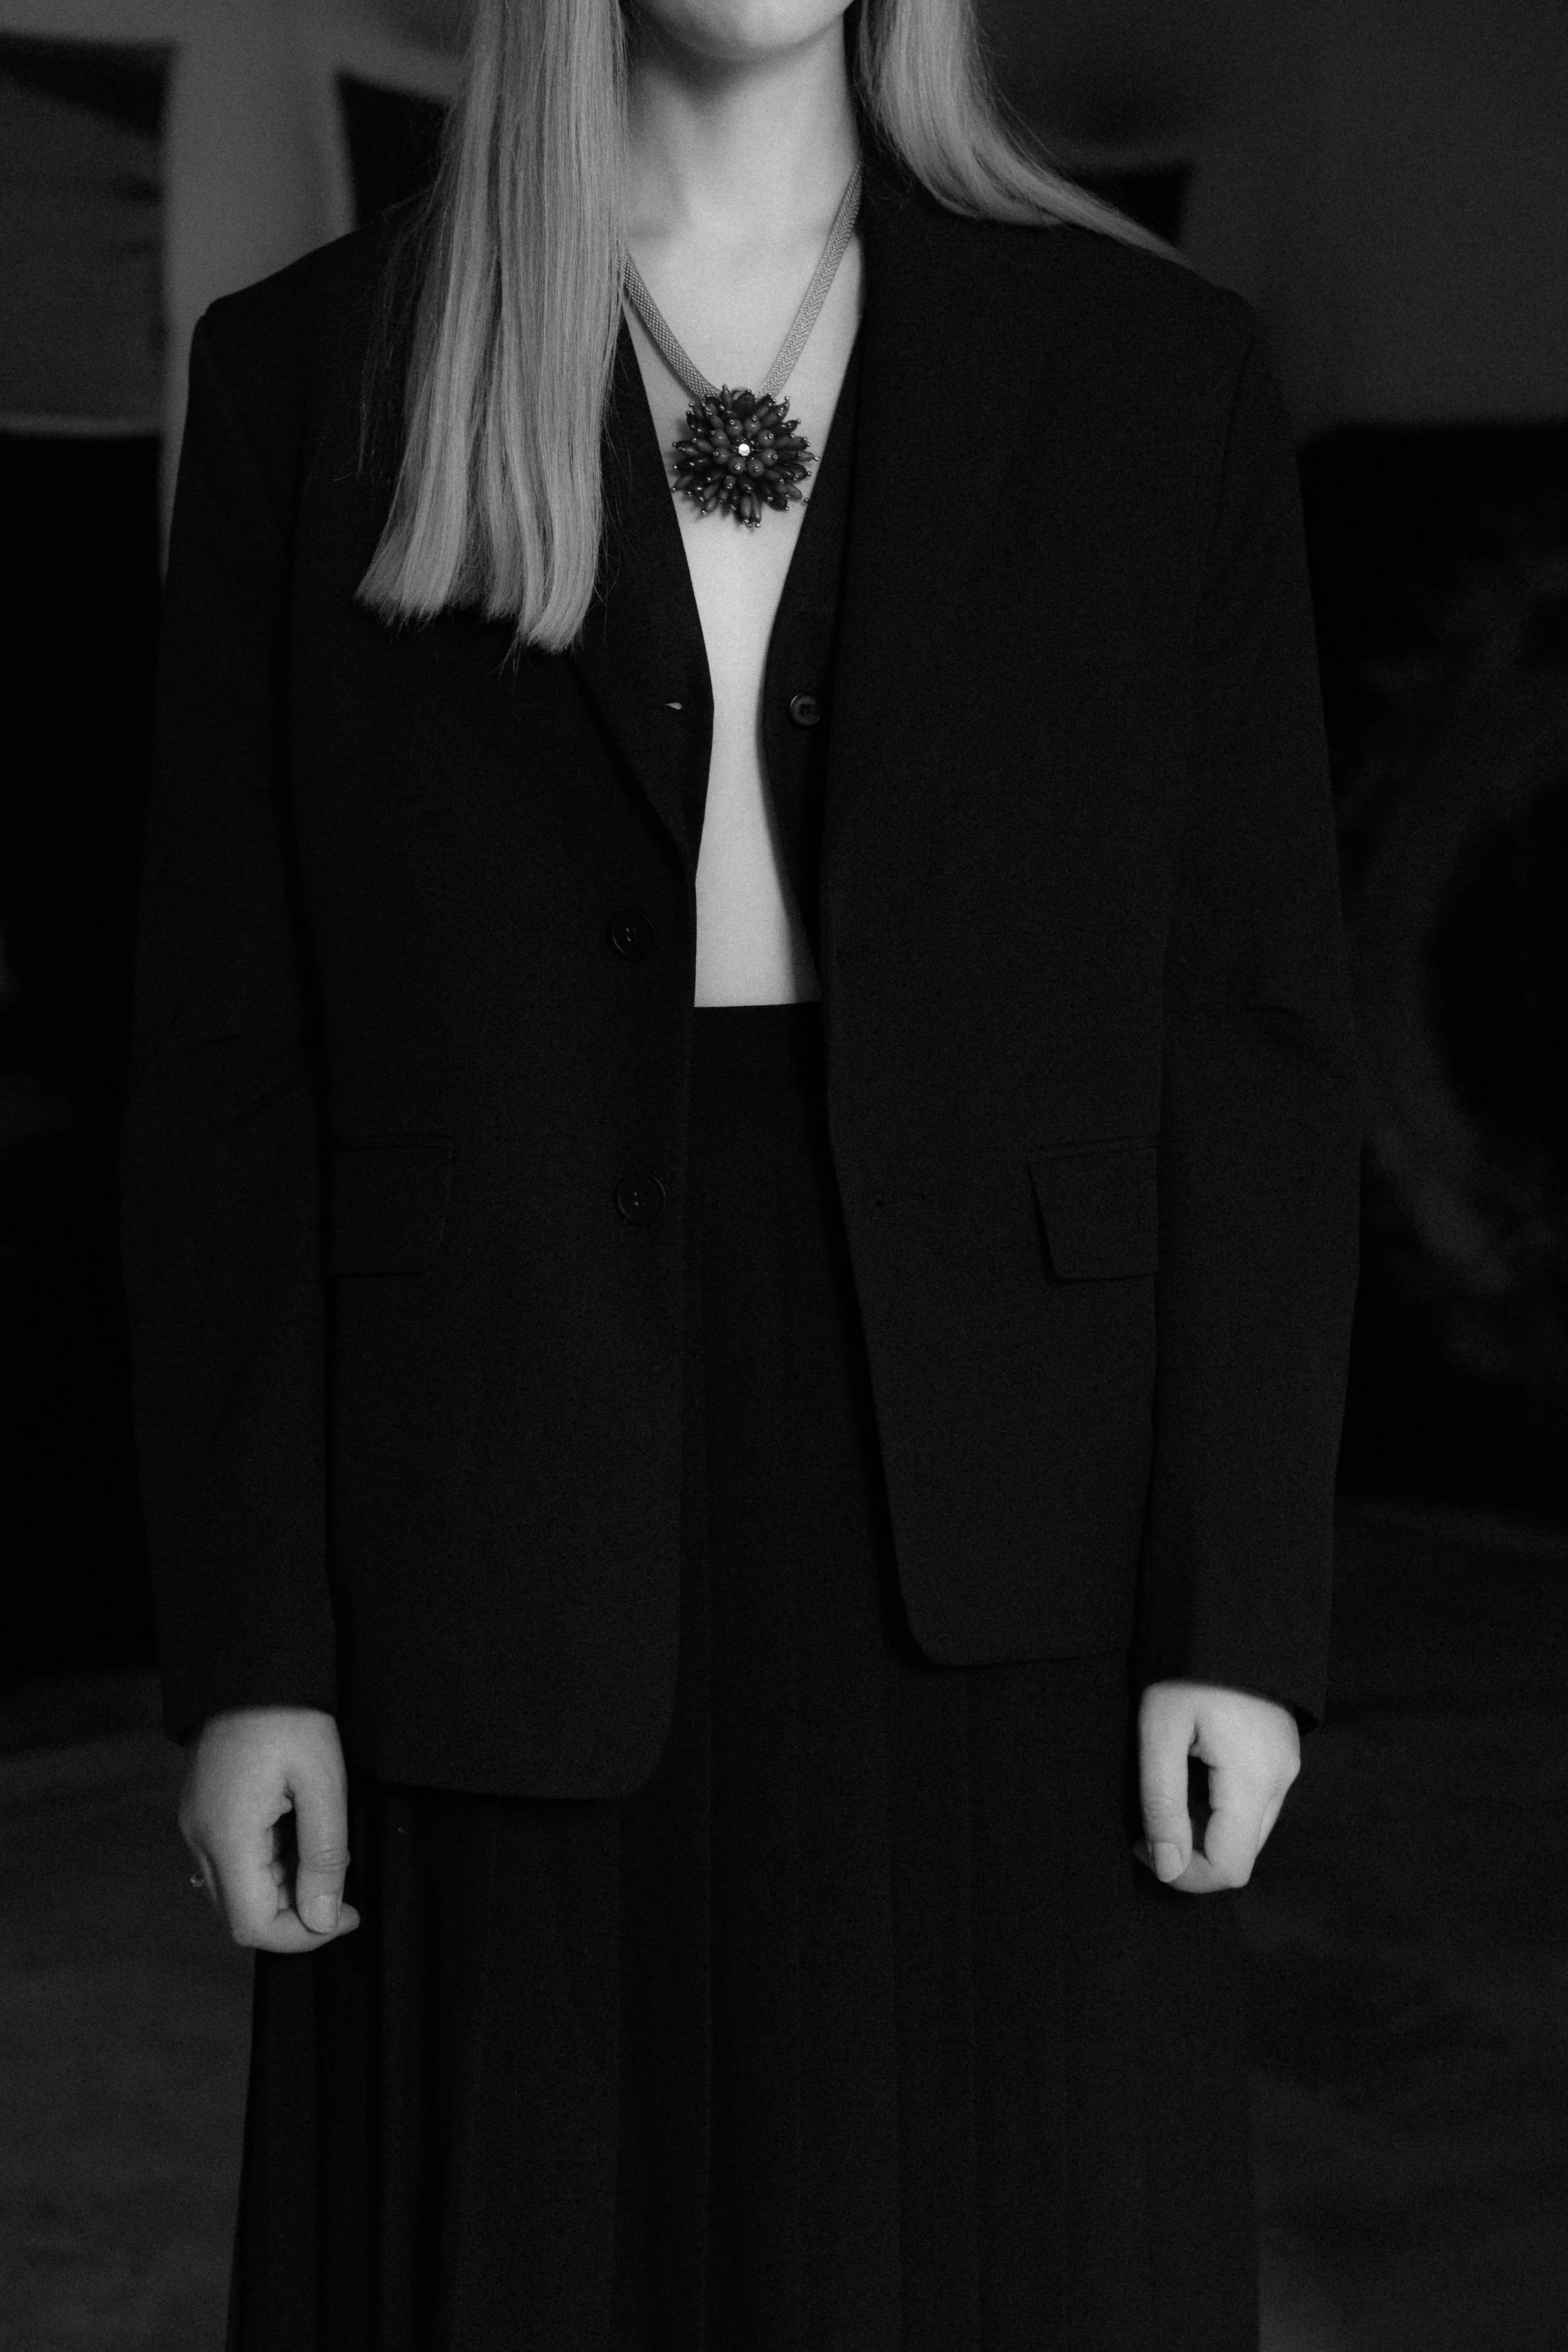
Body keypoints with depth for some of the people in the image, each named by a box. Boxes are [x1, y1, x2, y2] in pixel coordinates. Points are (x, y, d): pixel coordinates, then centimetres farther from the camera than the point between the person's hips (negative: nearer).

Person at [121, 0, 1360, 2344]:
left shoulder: (1153, 370, 3)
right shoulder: (310, 376, 3)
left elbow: (1252, 1028, 1)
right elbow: (233, 1060, 2)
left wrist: (1240, 1611, -5)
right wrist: (248, 1649, -3)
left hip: (982, 1547, 0)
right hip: (517, 1546, 0)